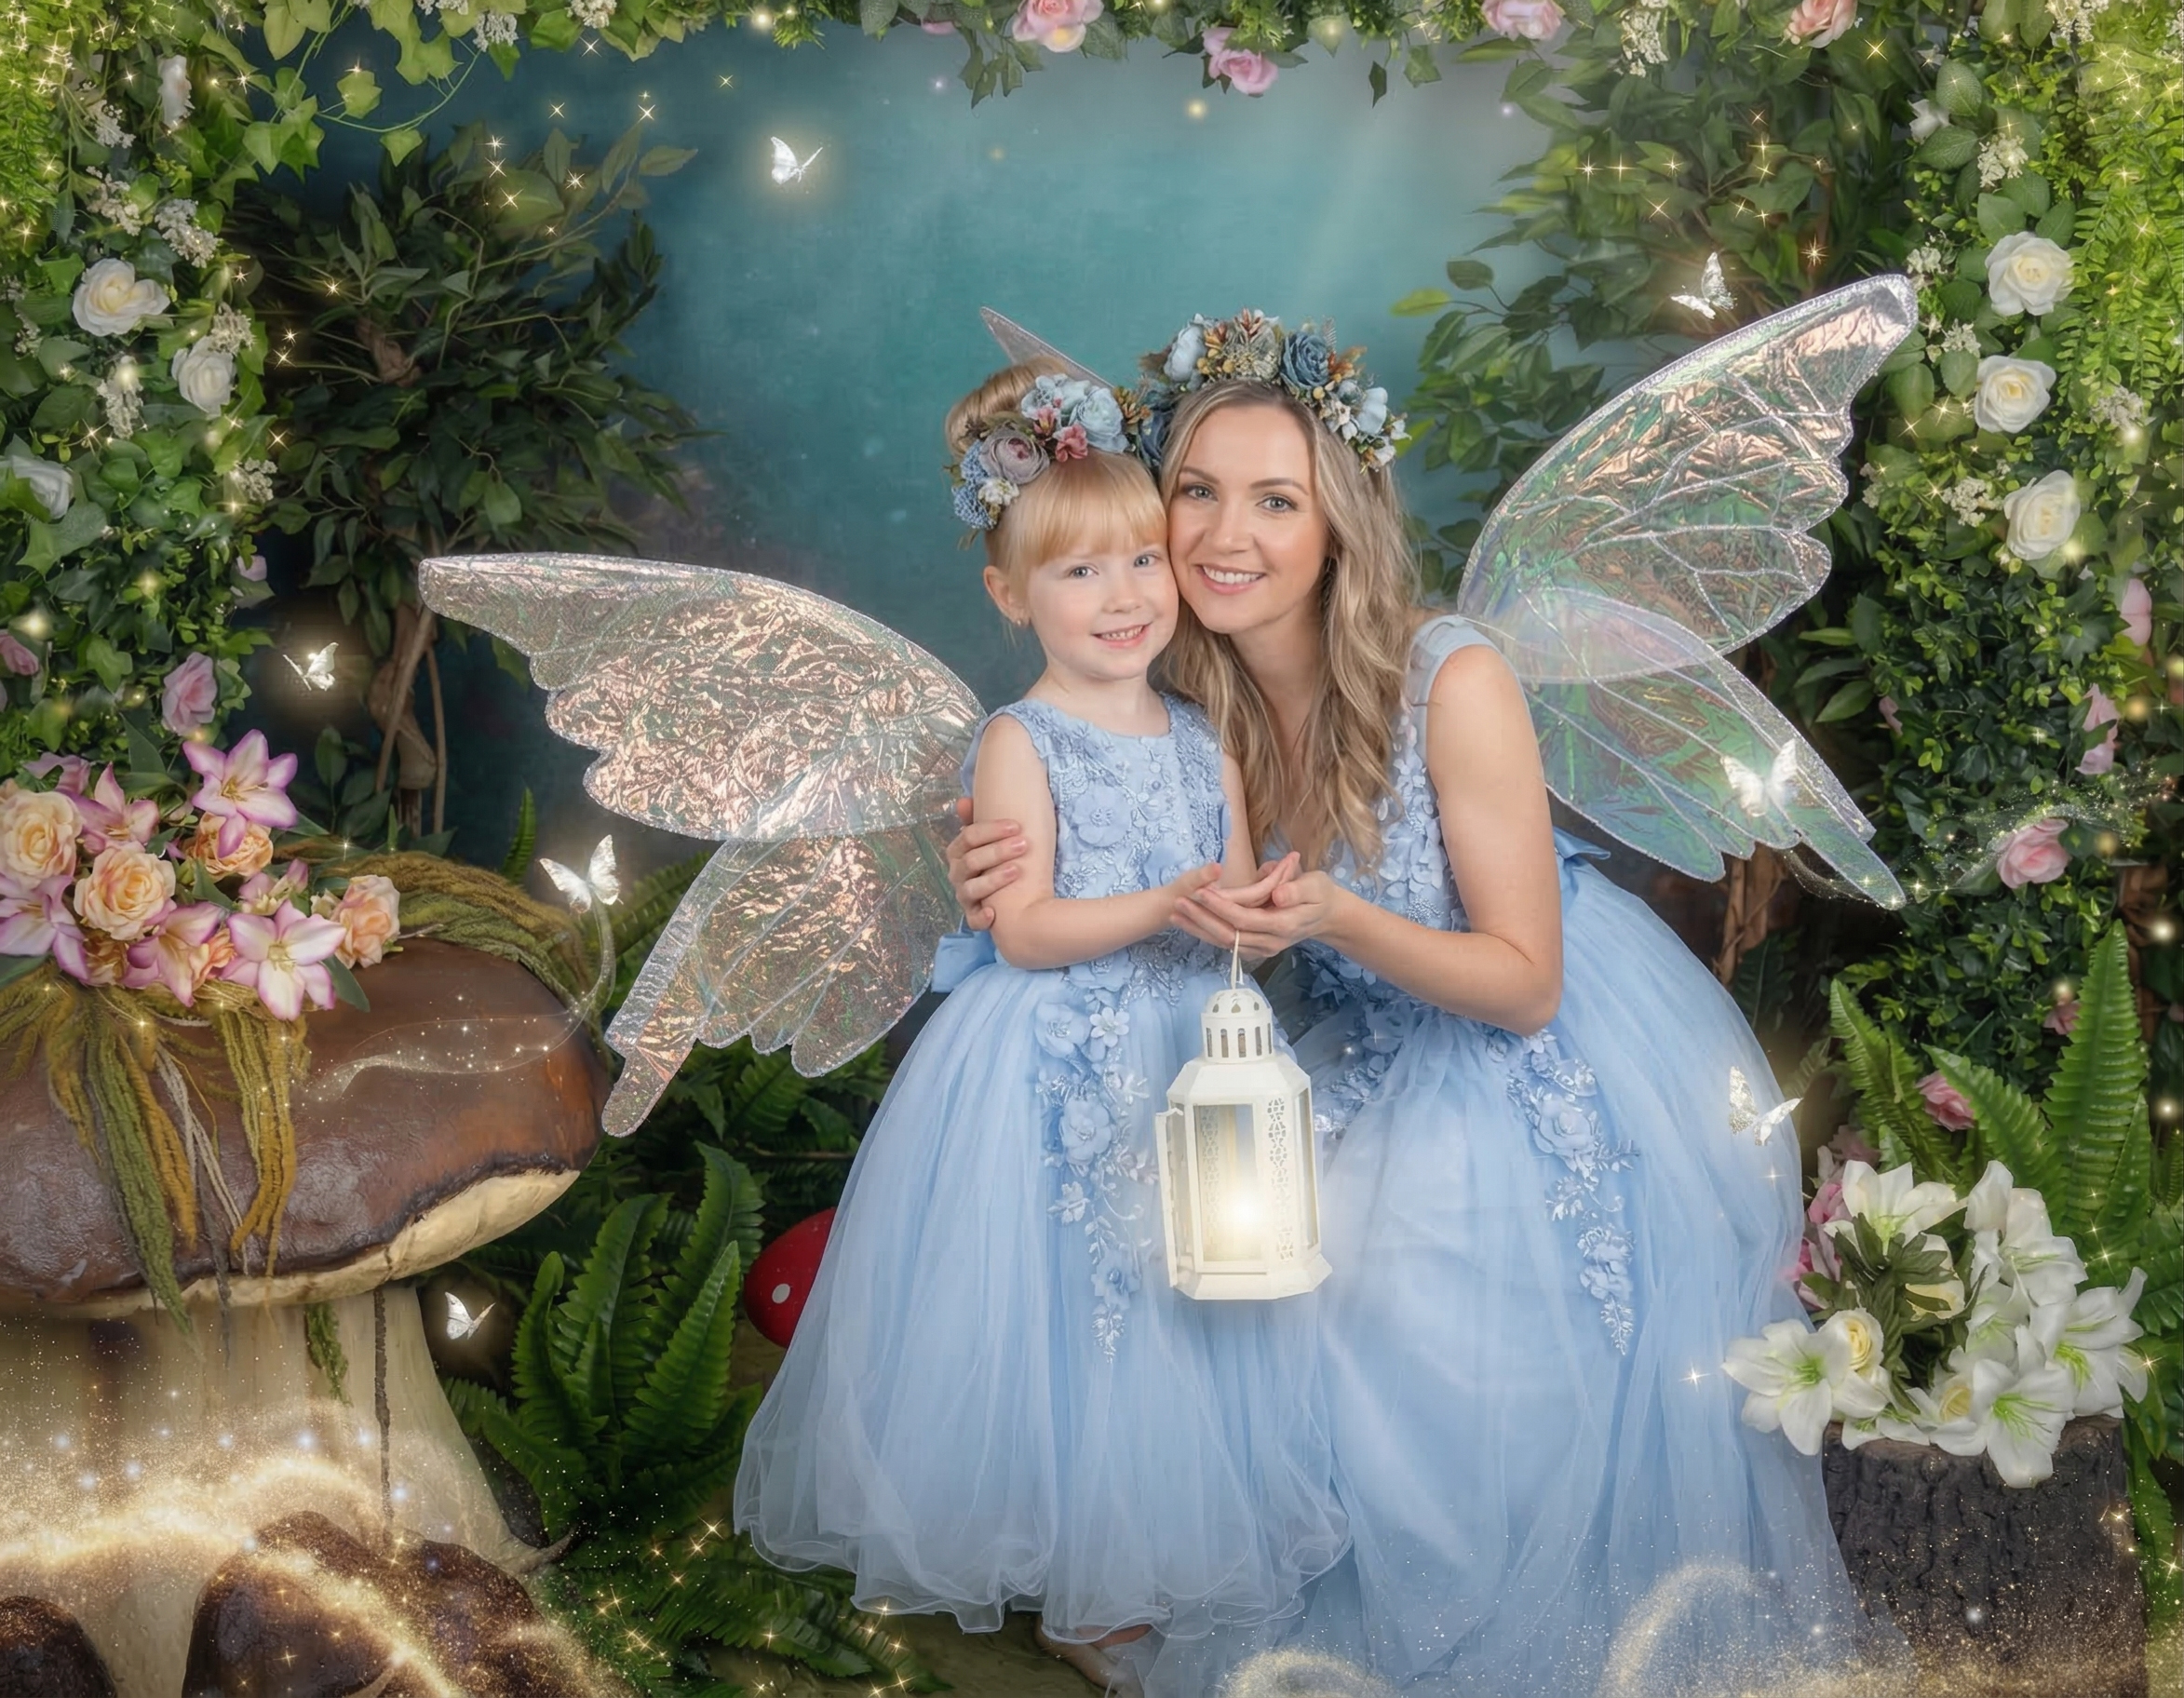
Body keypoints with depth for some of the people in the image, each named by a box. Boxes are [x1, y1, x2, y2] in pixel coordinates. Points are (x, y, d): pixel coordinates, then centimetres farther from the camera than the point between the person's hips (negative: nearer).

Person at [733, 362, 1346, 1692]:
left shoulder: (1205, 742, 7)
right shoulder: (1022, 744, -10)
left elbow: (1241, 906, 8)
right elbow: (1021, 930, -16)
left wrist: (1263, 911, -15)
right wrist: (1165, 907, -25)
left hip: (1190, 1069, 6)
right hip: (1052, 1076, -5)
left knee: (1186, 1325, 12)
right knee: (1059, 1321, 3)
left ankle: (1166, 1566, 29)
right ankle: (1073, 1590, 19)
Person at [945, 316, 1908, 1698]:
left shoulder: (1454, 680, -24)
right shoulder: (1202, 701, -7)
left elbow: (1524, 981, -19)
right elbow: (1215, 935, 2)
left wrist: (1338, 922, -38)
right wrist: (1044, 888, -18)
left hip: (1572, 1077, -5)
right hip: (1390, 1075, 6)